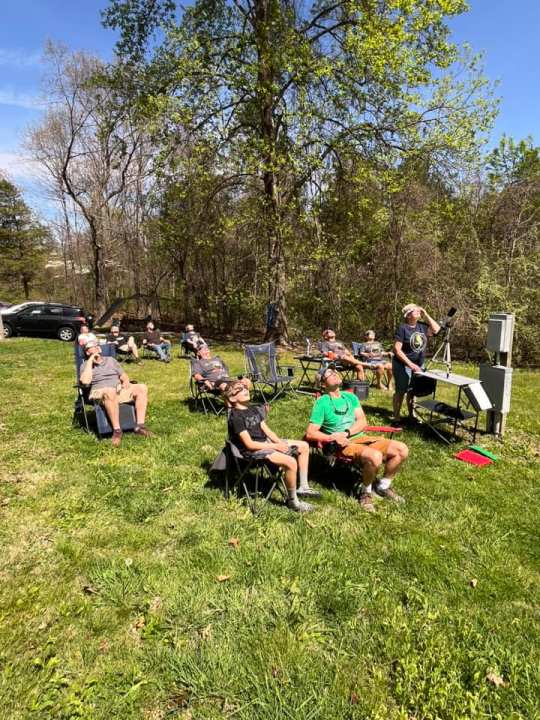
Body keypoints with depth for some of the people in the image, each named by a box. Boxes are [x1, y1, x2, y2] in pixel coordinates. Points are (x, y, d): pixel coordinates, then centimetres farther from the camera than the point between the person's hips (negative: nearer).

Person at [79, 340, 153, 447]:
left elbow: (124, 376, 24)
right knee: (110, 391, -41)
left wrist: (126, 381, -1)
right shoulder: (86, 365, 12)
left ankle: (140, 426, -26)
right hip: (100, 393, -5)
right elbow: (85, 381, -9)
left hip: (120, 390, 5)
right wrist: (90, 361, -5)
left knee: (141, 388, -20)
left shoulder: (111, 360, 27)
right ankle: (117, 430, -37)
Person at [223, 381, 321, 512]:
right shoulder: (236, 416, -15)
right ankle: (292, 501, -8)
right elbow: (249, 444, -19)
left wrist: (280, 442, -8)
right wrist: (275, 446, -17)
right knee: (291, 462, -29)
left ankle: (303, 487, 15)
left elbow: (266, 430, 10)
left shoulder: (254, 409, 12)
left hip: (266, 442, 10)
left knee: (304, 446, 8)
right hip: (253, 451, -9)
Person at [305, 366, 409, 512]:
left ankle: (383, 486, 13)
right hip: (343, 445, -6)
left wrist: (346, 433, -15)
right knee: (375, 456, -33)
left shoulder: (350, 397, 15)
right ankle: (366, 492, -5)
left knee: (401, 449, -8)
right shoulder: (322, 403, -3)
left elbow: (362, 422, 4)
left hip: (362, 438, 6)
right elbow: (310, 434, -8)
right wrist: (333, 437, -22)